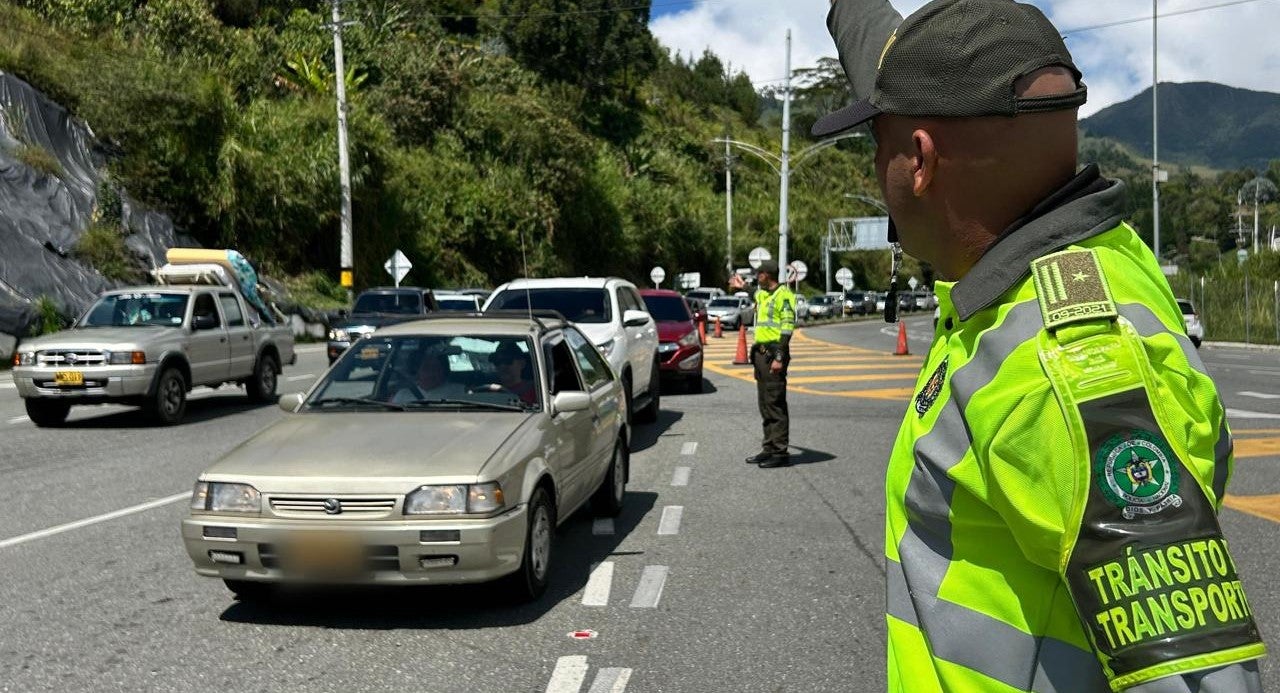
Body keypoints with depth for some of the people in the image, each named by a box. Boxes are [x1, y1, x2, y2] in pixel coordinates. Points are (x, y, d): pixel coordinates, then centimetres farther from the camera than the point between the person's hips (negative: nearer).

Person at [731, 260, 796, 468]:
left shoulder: (783, 296, -12)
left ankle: (781, 452, -4)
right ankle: (769, 448, 19)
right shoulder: (763, 294, 16)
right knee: (765, 404, 12)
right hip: (761, 353, 9)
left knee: (775, 404, -8)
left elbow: (787, 328, -17)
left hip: (773, 354, -9)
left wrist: (779, 357, -22)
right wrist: (743, 287, 54)